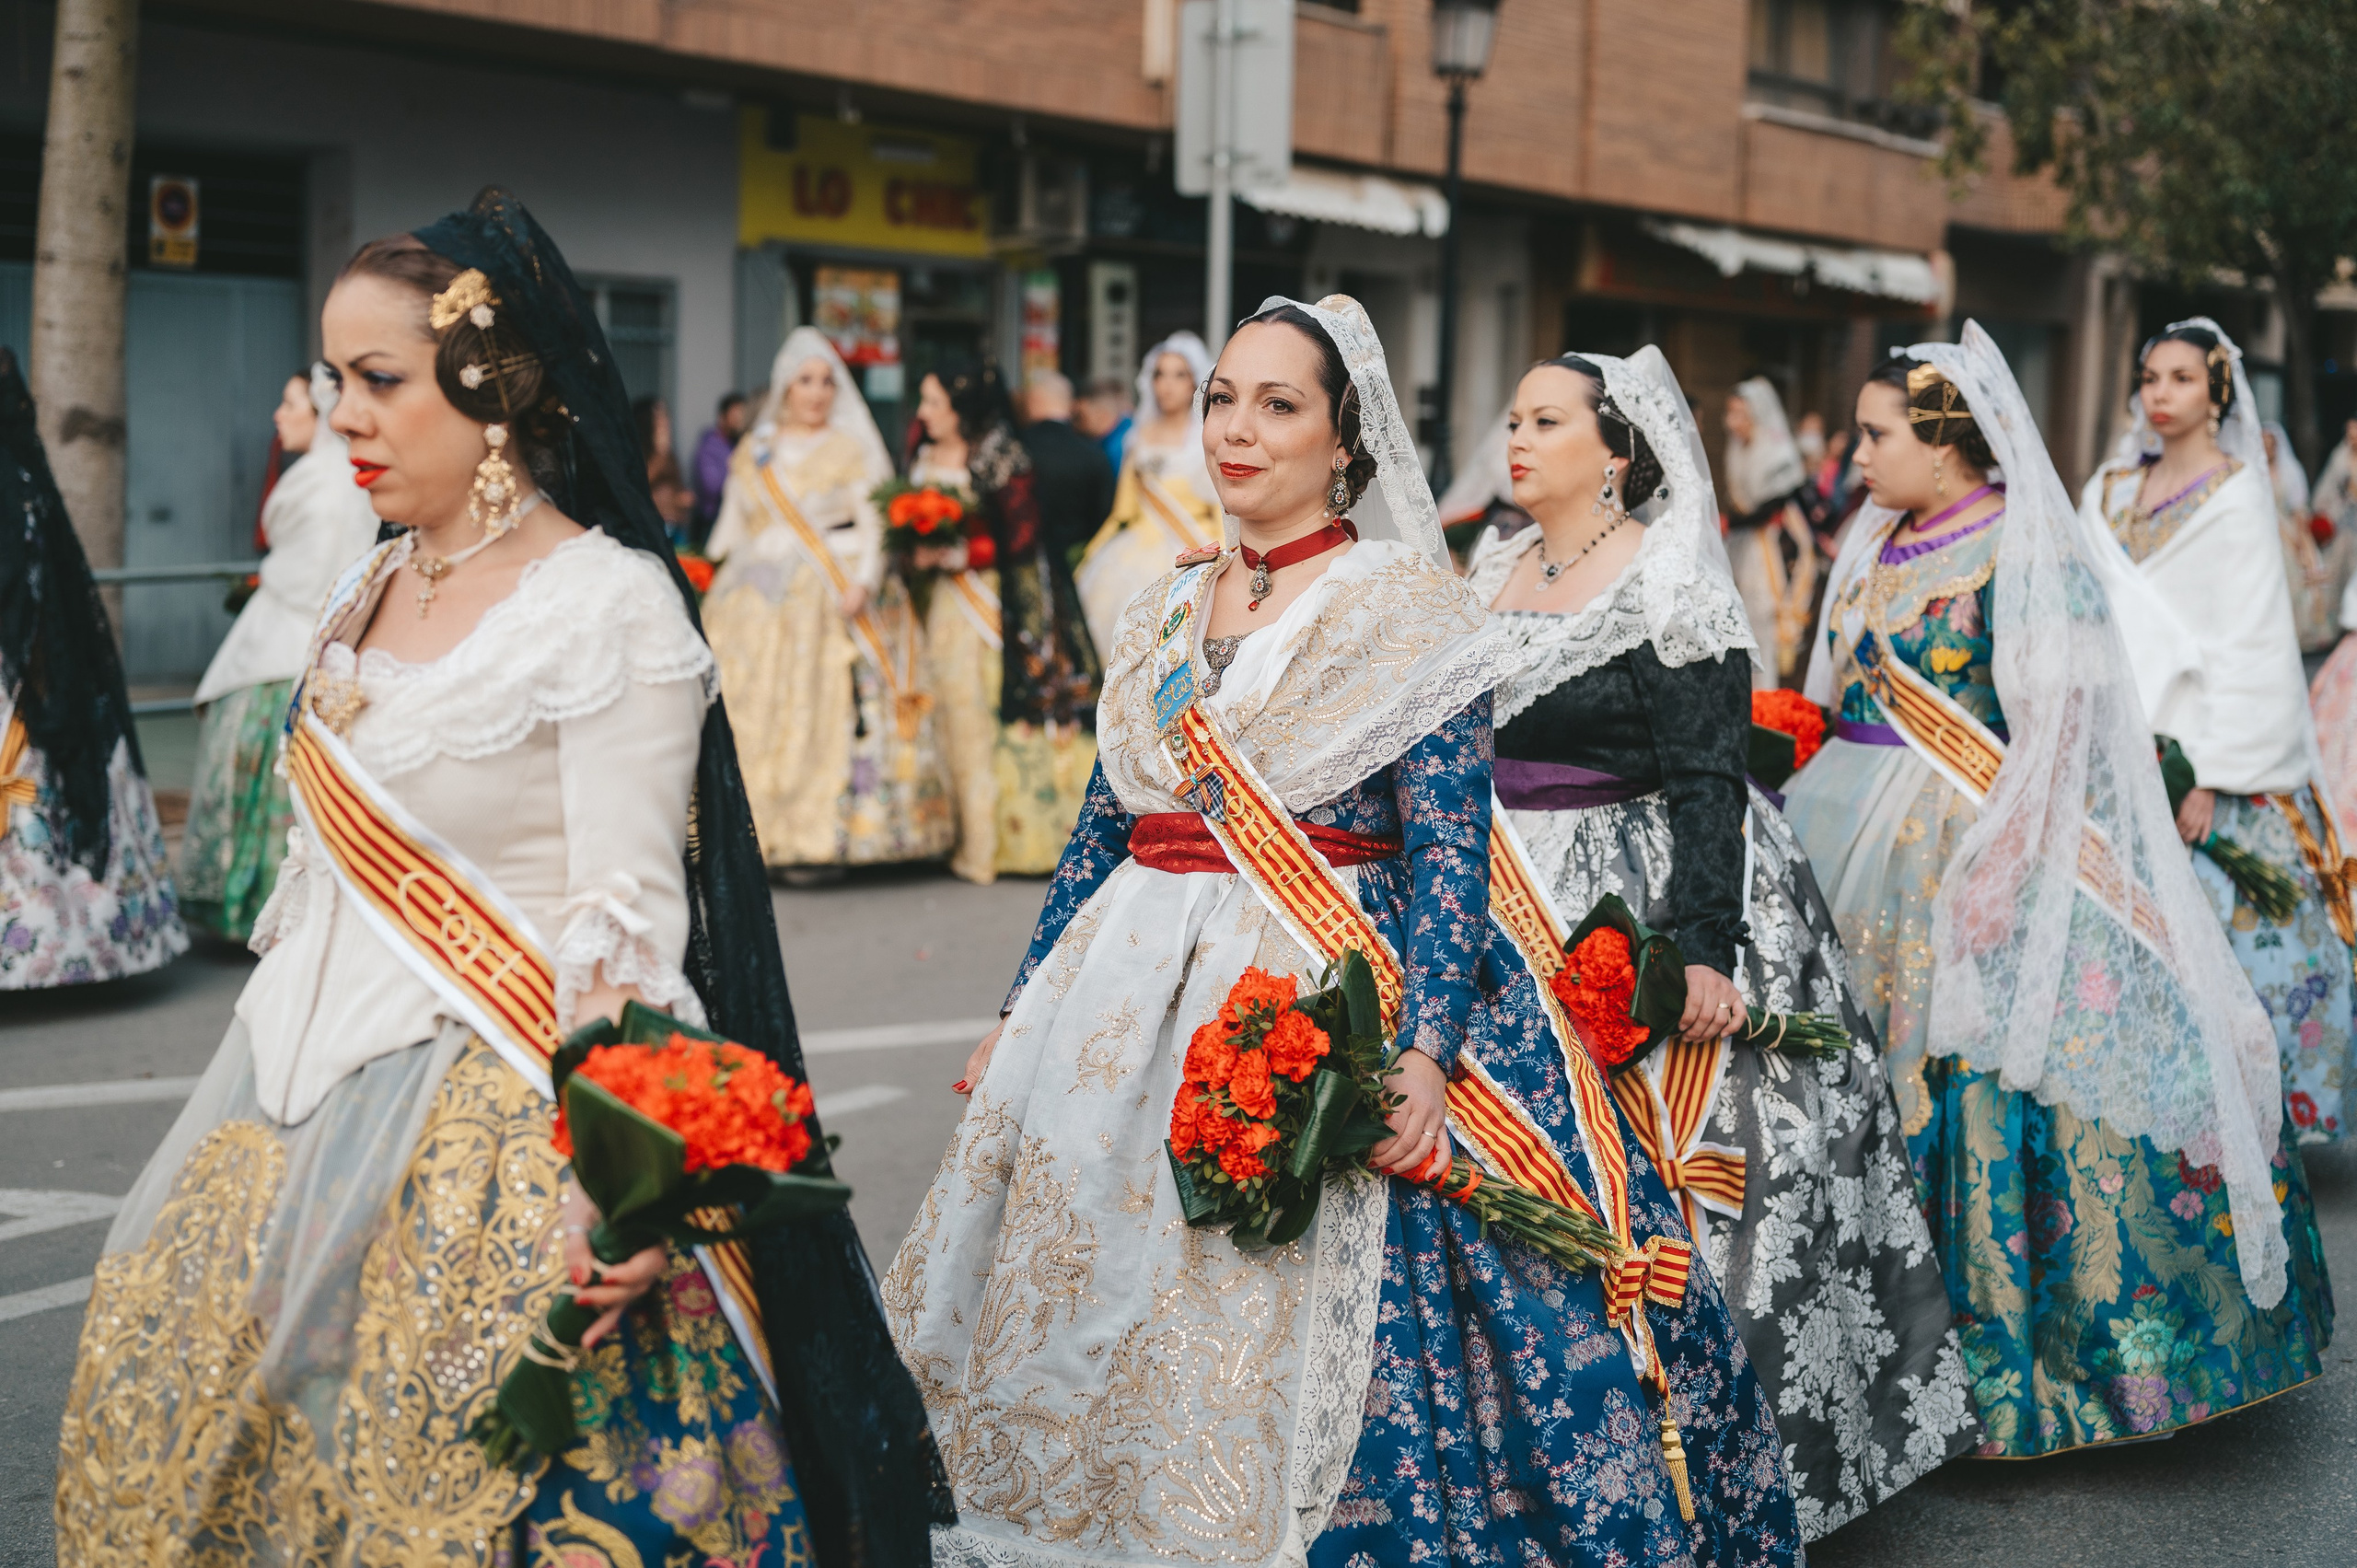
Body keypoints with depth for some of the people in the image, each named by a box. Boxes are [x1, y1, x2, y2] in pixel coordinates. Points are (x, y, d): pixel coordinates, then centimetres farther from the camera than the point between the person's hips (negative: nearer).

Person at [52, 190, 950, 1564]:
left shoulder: (610, 605, -14)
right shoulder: (369, 594, 10)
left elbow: (629, 928, -18)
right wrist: (274, 1065, 16)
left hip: (490, 1113, -8)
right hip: (310, 1092, 8)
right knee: (175, 1400, 11)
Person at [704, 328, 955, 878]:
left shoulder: (850, 449, 6)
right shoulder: (752, 455, 16)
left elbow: (874, 523, -3)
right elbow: (734, 531, 19)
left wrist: (862, 583, -17)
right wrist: (713, 590, 10)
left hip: (830, 600, -4)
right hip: (759, 601, 4)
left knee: (827, 709, -10)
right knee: (752, 715, -4)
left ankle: (821, 839, -10)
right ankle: (756, 835, -2)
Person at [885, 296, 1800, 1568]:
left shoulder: (1409, 607, -5)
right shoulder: (1164, 610, 12)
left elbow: (1448, 852, -11)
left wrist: (1423, 1050, -23)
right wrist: (1018, 1017, 13)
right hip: (1129, 1005, 6)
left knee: (1288, 1363, -5)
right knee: (1092, 1331, 9)